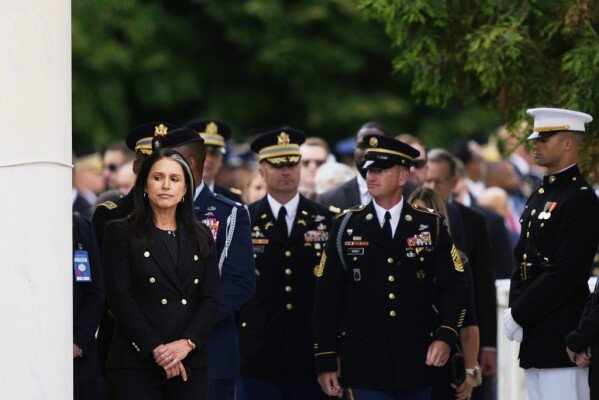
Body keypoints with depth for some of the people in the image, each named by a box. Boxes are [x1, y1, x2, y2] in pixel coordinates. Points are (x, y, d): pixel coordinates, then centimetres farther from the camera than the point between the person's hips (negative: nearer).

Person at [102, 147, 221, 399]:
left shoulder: (201, 238, 15)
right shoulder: (121, 233, 4)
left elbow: (211, 298, 8)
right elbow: (120, 298, -4)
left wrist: (187, 343, -9)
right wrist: (156, 349, -12)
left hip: (190, 363, 3)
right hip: (136, 364, -3)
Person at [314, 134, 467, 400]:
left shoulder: (431, 226, 6)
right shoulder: (347, 226, 4)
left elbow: (454, 287, 4)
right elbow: (327, 298, 4)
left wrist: (446, 337, -13)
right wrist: (325, 361, -2)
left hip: (418, 361, 2)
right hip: (365, 364, -2)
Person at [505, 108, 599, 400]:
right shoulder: (540, 196, 18)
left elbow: (566, 274, -19)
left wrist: (519, 314, -15)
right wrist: (514, 309, 3)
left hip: (561, 338, -9)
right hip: (535, 337, 9)